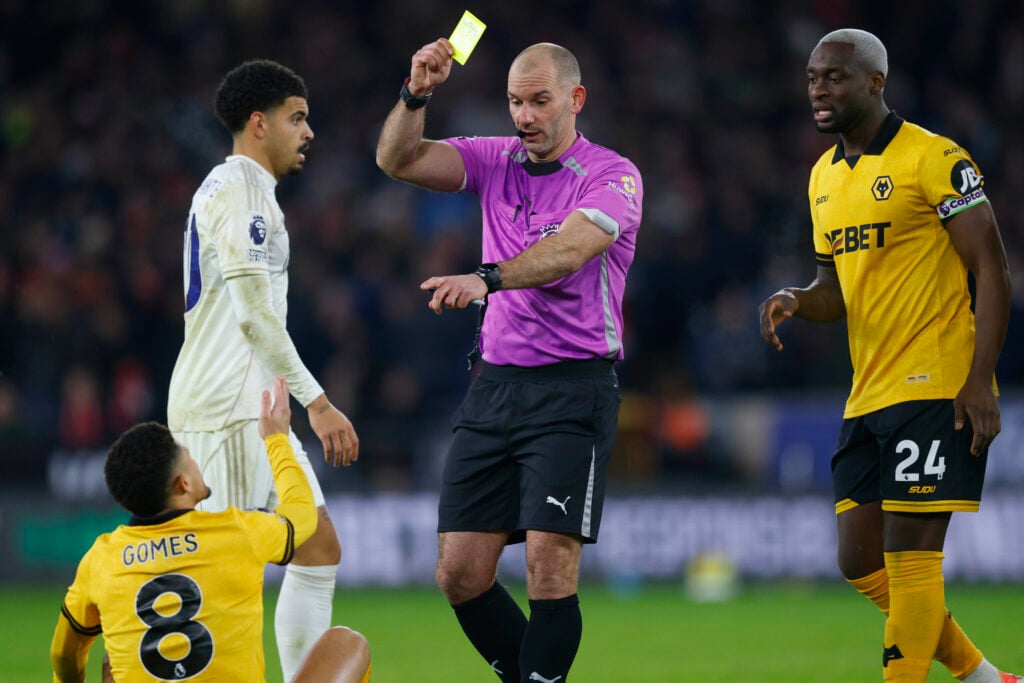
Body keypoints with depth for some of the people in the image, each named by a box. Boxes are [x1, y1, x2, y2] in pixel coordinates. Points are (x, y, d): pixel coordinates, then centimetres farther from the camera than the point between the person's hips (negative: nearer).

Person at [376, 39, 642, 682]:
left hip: (573, 387, -5)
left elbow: (568, 248, -25)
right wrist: (416, 95, -18)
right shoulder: (495, 160, 10)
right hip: (495, 383, 5)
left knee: (550, 563, -15)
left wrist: (488, 279, -41)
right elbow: (398, 159, 0)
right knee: (459, 573, 1)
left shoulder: (613, 176, -7)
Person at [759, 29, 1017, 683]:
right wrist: (795, 300, 0)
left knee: (910, 554, -9)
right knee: (861, 559, 7)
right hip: (869, 396, 8)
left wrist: (980, 382, -18)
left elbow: (991, 271, -11)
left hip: (936, 389, -8)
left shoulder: (934, 159, -9)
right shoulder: (825, 176, 15)